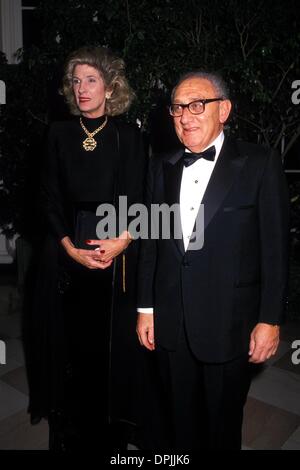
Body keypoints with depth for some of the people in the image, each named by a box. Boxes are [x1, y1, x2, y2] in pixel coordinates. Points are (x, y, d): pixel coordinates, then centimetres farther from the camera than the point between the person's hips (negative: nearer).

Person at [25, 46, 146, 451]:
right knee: (70, 337, 6)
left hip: (116, 253, -1)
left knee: (110, 338, 6)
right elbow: (50, 198, 3)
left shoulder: (128, 136, 2)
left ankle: (110, 429, 27)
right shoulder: (60, 133, 6)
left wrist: (121, 241, -17)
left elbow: (137, 200, 0)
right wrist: (71, 247, -9)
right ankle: (70, 428, 28)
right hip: (66, 250, 1)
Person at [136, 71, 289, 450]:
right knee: (179, 424, 20)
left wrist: (270, 319, -8)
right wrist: (145, 308, 8)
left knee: (223, 425, 17)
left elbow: (275, 247, -6)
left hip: (229, 325, -3)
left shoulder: (260, 164, -6)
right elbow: (151, 242, 8)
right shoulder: (161, 167, 8)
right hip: (170, 324, 4)